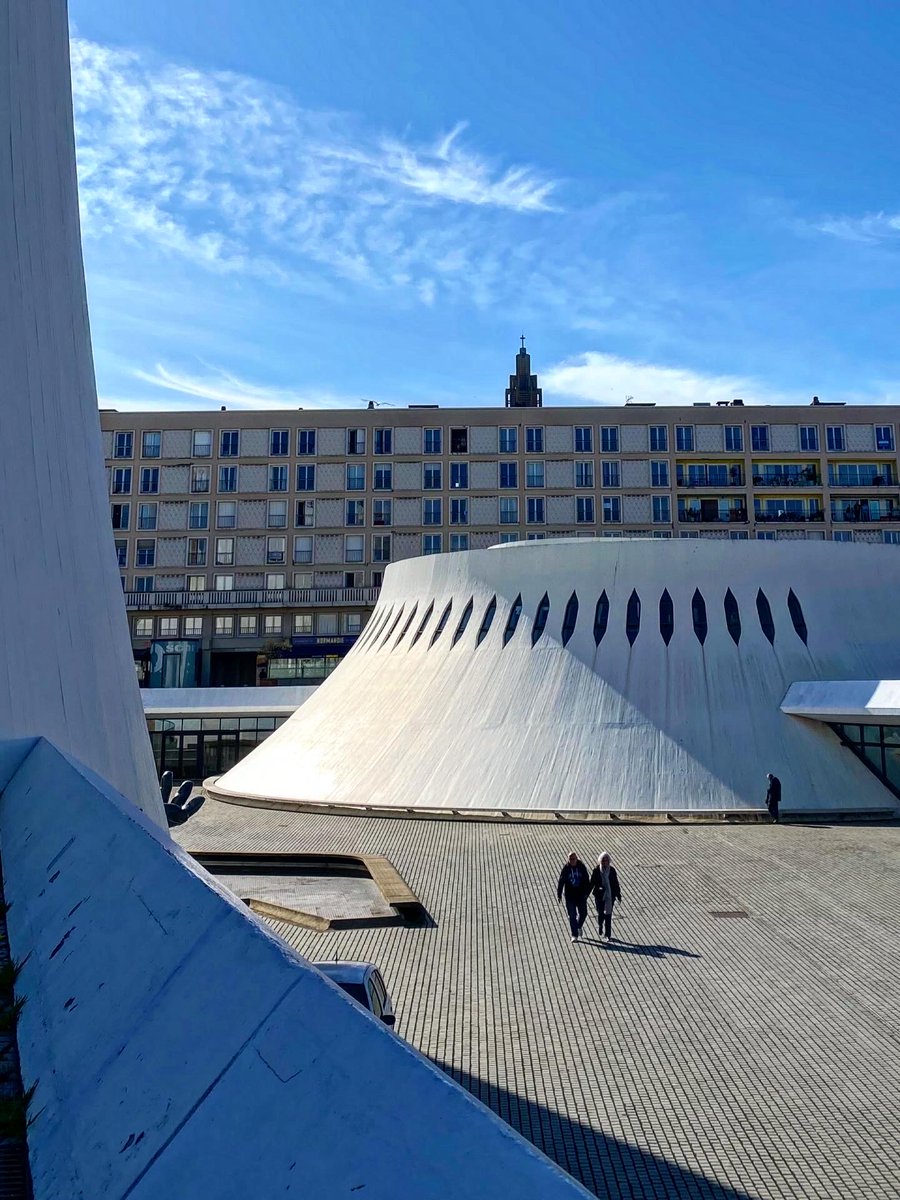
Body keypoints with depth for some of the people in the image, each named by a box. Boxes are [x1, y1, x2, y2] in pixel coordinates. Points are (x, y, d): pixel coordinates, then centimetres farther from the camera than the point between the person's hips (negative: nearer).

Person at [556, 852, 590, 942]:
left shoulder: (582, 867, -4)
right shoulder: (565, 869, -8)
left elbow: (587, 881, 3)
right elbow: (561, 882, -5)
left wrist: (586, 893, 0)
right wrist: (559, 895, -7)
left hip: (581, 895, 2)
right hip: (569, 896, -1)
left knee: (583, 913, 8)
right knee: (572, 916, 1)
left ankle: (579, 927, 38)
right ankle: (574, 935, 10)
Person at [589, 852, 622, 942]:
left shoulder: (612, 870, 0)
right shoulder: (596, 871, -5)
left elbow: (616, 884, 6)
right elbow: (592, 883, 0)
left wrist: (618, 896, 8)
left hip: (610, 896, 1)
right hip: (600, 896, -1)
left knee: (608, 916, 0)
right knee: (601, 914, -1)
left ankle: (608, 935, 9)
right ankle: (600, 927, 32)